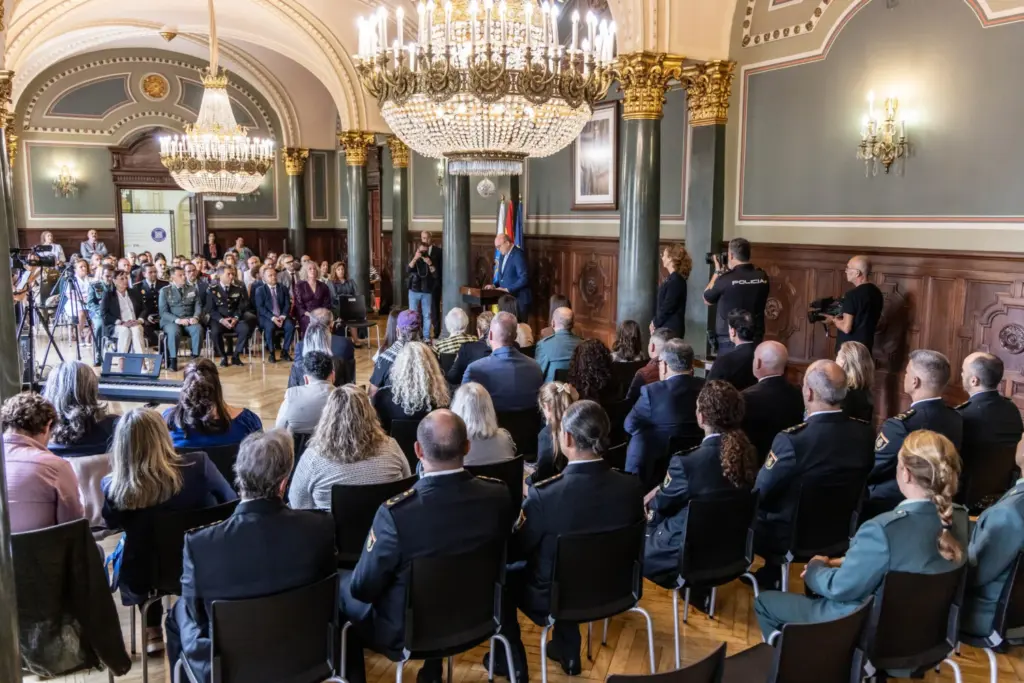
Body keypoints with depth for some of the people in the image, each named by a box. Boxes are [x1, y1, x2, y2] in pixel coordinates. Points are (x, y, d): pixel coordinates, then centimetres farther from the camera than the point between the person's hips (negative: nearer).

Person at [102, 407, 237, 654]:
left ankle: (153, 633, 40)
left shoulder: (112, 486, -23)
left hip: (144, 577, 0)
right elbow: (231, 503, -4)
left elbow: (112, 524, 1)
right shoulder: (197, 465, -25)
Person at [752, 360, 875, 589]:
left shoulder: (793, 439, -30)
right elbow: (857, 483, 7)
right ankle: (769, 576, 31)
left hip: (791, 537, -6)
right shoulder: (866, 433, -11)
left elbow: (758, 493, -16)